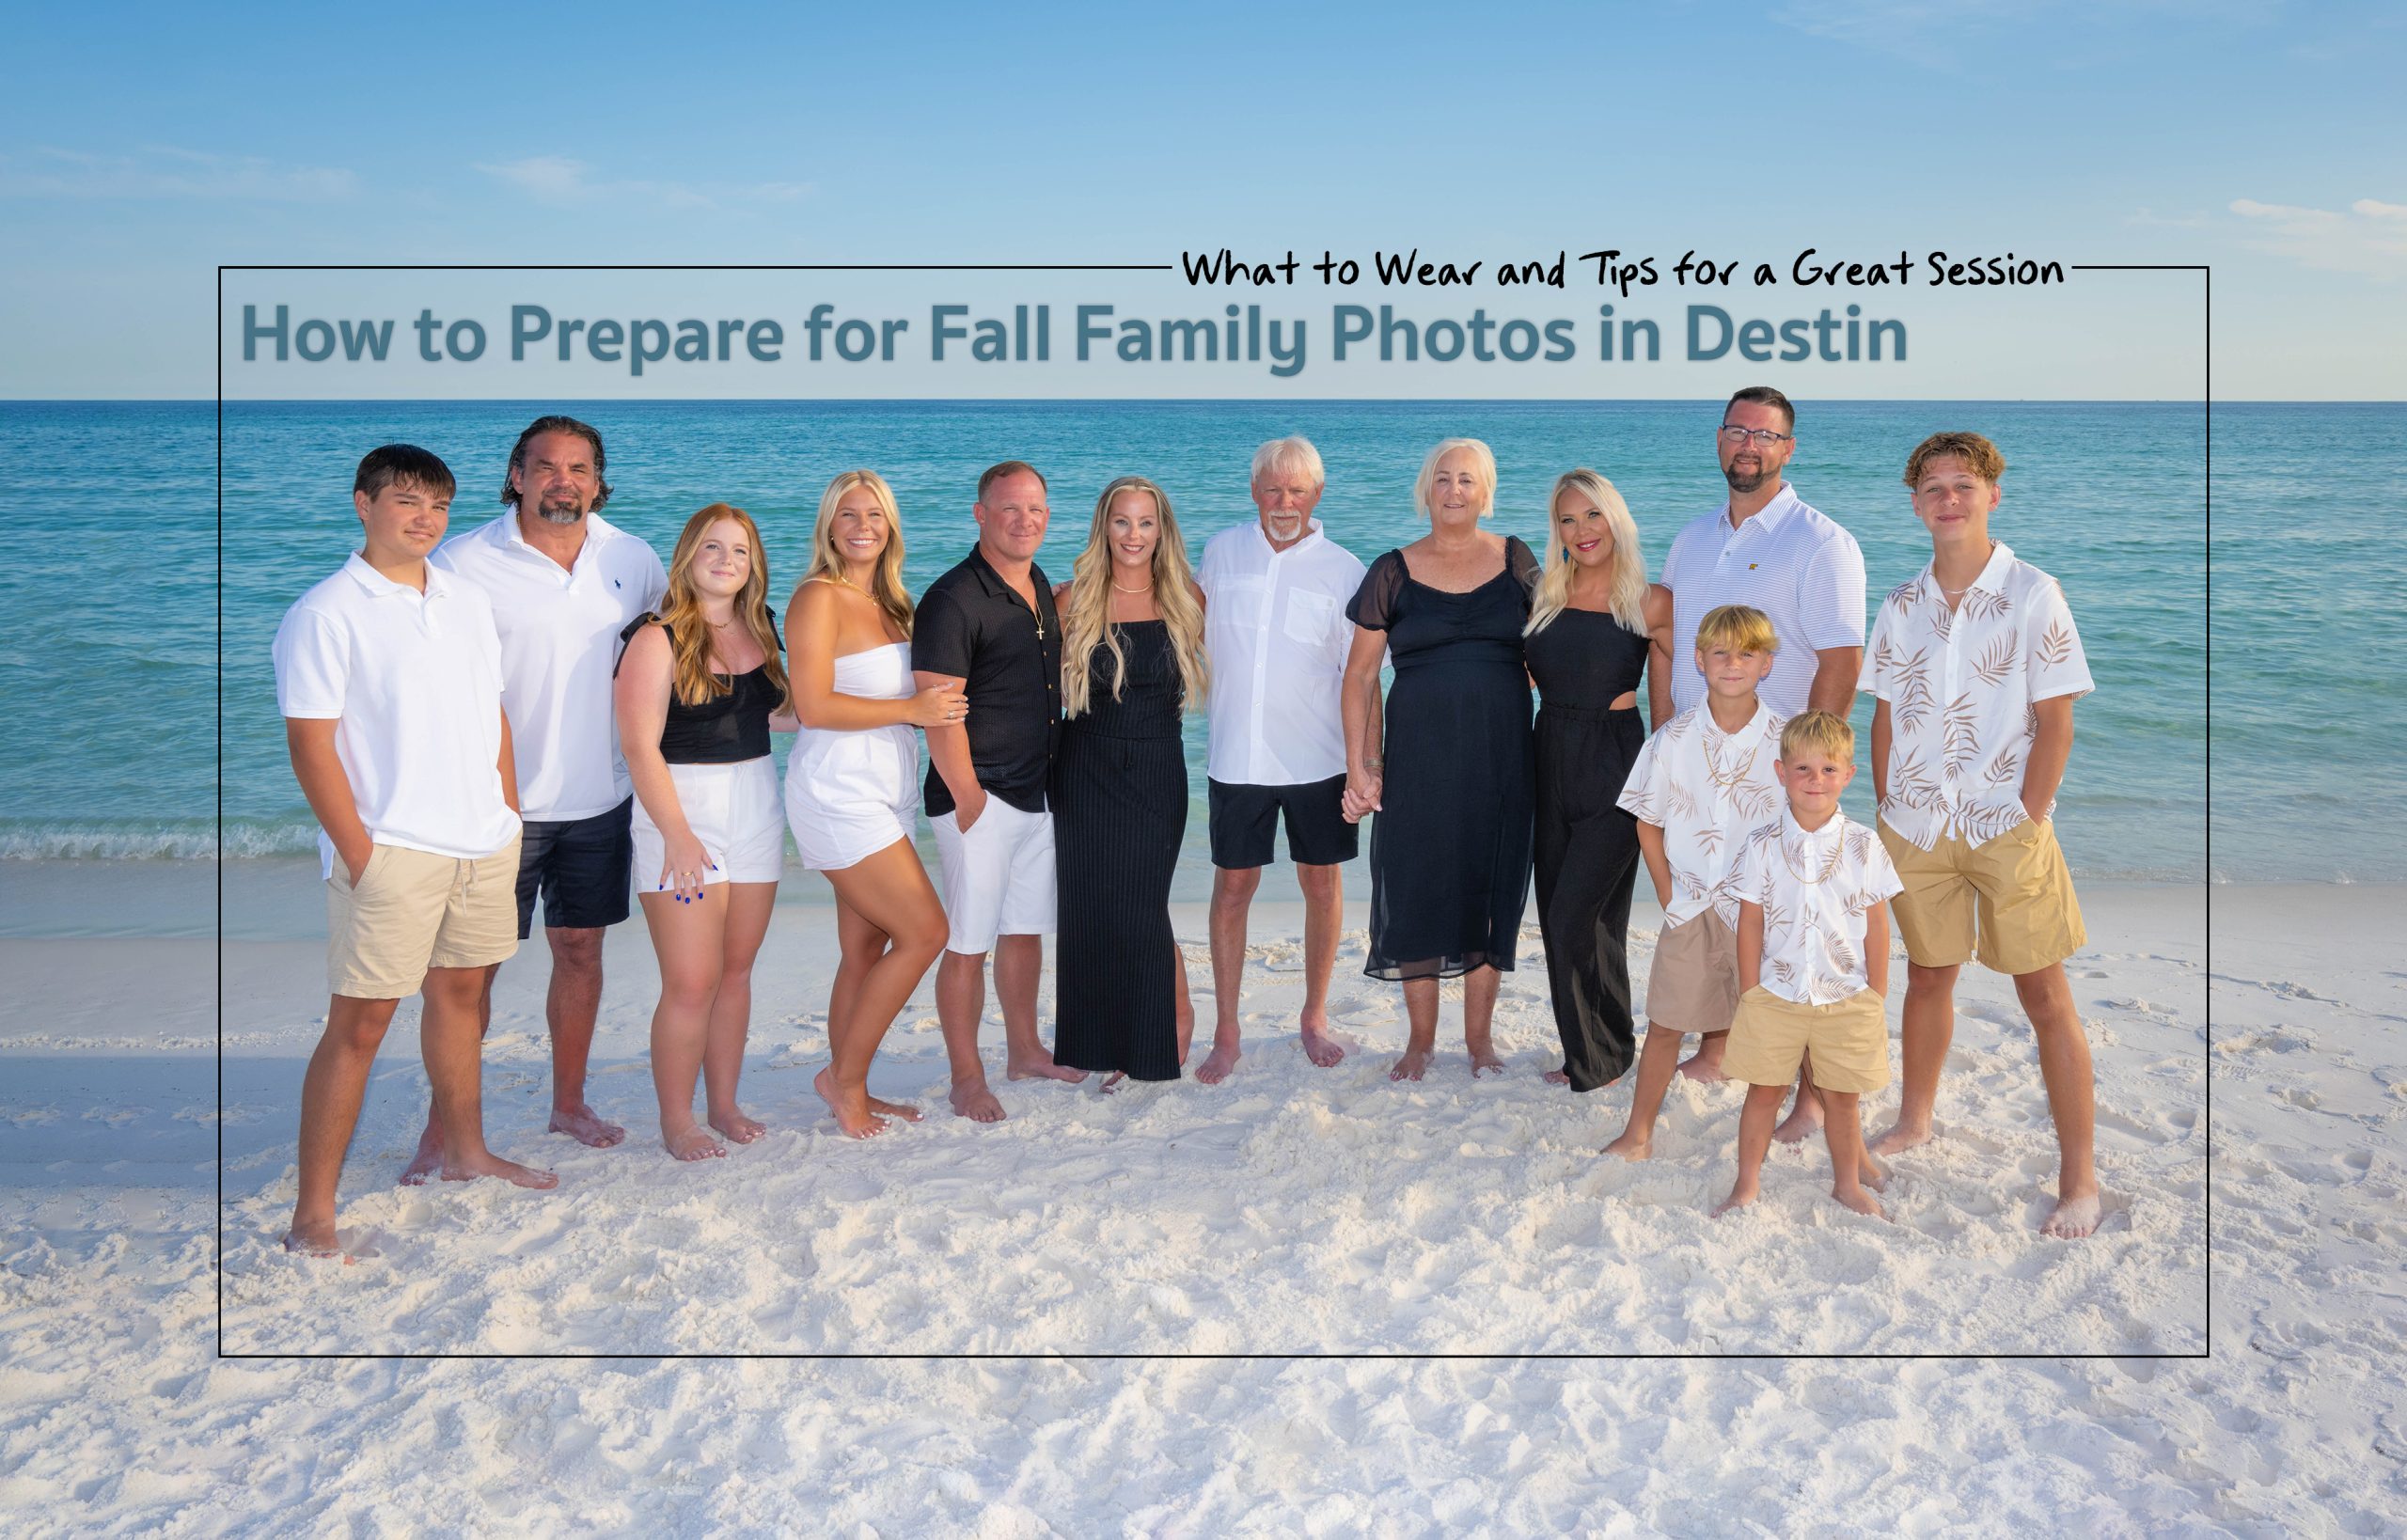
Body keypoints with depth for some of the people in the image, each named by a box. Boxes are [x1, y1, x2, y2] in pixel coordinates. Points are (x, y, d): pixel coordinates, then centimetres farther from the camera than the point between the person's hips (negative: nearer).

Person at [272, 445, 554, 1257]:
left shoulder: (469, 603, 11)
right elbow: (310, 743, -12)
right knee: (359, 1022, -5)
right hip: (391, 850, -6)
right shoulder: (326, 613, -9)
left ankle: (464, 1150, 34)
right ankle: (312, 1215, 2)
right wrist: (359, 852, -15)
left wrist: (511, 814, 11)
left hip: (484, 844, 6)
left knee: (459, 990, 18)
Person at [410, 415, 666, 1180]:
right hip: (497, 802, -3)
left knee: (581, 950, 12)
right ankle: (446, 1125, 13)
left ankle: (569, 1104, 27)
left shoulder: (633, 560, 4)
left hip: (599, 800, 4)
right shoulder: (463, 562, -7)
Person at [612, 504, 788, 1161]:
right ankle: (676, 1123, 9)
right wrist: (677, 834, -20)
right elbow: (640, 746, -15)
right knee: (692, 982, -5)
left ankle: (724, 1106, 23)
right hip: (682, 807, -6)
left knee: (736, 970, 11)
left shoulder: (759, 631, 10)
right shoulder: (658, 638, -10)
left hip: (756, 805, 6)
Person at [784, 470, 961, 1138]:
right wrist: (912, 709, -16)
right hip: (838, 791, -8)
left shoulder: (888, 603, 15)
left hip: (885, 792, 8)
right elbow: (814, 707, -17)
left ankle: (851, 1090, 20)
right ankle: (844, 1076, 4)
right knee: (924, 932, -9)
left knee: (867, 948, 10)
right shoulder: (819, 598, -10)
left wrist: (940, 703, 3)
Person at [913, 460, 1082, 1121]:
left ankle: (1025, 1051, 32)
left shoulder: (1041, 588, 11)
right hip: (978, 800, -8)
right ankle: (966, 1080, 10)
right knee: (968, 944, -1)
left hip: (1037, 794, 8)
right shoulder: (954, 599, -16)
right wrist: (969, 799, -18)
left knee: (1026, 929, 18)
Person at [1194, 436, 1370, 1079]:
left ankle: (1314, 1018, 25)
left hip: (1317, 759, -1)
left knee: (1322, 884, 8)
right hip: (1236, 756, 1)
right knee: (1232, 887, 4)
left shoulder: (1342, 569, -3)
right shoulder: (1221, 551, 3)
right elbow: (1198, 635, 19)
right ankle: (1226, 1032, 14)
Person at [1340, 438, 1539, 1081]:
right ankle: (1421, 1040, 17)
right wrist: (1358, 764, -5)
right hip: (1419, 756, -1)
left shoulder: (1514, 559, 5)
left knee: (1490, 888, 6)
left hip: (1501, 754, 1)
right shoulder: (1393, 572, 1)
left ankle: (1479, 1038, 20)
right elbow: (1360, 673, 2)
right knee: (1417, 889, 1)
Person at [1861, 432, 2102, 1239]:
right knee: (1928, 975, 17)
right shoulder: (1901, 606, 7)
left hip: (2008, 826, -4)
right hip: (1917, 828, 4)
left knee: (2045, 995, -2)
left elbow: (2055, 723, -7)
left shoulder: (2033, 595, -6)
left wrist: (2027, 819, -11)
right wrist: (1886, 808, 4)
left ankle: (2079, 1177, 4)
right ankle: (1914, 1120, 34)